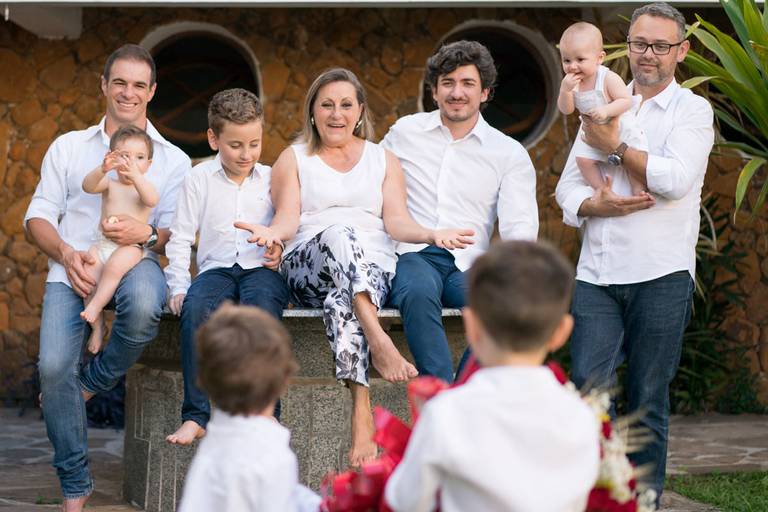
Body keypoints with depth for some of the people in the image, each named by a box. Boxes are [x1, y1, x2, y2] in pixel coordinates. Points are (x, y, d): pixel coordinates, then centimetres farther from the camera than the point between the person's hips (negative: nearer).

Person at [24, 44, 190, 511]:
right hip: (72, 267, 1)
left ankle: (91, 384, -7)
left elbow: (176, 233, 7)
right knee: (53, 365, -21)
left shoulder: (173, 160, 16)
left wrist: (147, 233, -17)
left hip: (135, 260, -1)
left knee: (144, 306, -39)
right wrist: (67, 254, -9)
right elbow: (39, 215, 12)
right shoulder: (69, 147, 19)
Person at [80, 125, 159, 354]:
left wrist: (135, 175, -34)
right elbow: (88, 186, -10)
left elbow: (152, 200, -19)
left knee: (114, 266, -33)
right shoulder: (109, 184, 11)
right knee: (87, 271, -19)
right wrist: (103, 169, -30)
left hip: (131, 246, -3)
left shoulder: (144, 186, 5)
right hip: (102, 243, 3)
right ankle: (97, 325, -9)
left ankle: (94, 307, -21)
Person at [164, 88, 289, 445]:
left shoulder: (271, 179, 14)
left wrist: (280, 250, -9)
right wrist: (178, 287, 0)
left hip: (261, 269, -1)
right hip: (216, 268, 1)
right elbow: (180, 238, 11)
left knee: (260, 307, -37)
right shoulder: (199, 179, 13)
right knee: (196, 309, -35)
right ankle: (196, 415, -32)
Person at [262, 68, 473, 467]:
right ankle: (379, 342, -54)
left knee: (341, 298, -37)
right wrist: (270, 234, -19)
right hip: (309, 266, 0)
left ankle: (361, 414, -51)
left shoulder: (383, 160, 23)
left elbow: (396, 222, 9)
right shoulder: (293, 159, 20)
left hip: (374, 266, 1)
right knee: (339, 233, -36)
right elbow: (288, 219, 5)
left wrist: (431, 235, -13)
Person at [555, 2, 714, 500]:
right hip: (597, 274, 3)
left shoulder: (693, 110, 4)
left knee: (648, 400, 3)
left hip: (661, 276, -3)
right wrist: (595, 205, -9)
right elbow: (568, 186, 13)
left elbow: (676, 178, -14)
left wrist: (615, 146, -4)